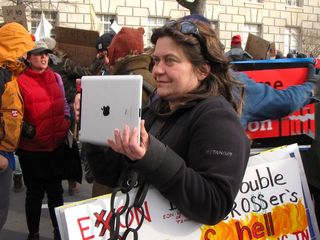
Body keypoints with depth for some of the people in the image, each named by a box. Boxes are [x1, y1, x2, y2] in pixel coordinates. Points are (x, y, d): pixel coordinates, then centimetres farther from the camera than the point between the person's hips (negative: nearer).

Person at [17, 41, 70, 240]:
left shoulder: (56, 77, 6)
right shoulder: (20, 81, -10)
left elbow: (64, 105, 16)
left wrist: (66, 124, 4)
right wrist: (27, 130, -19)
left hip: (57, 145, 4)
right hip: (32, 148, -4)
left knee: (56, 190, 15)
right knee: (35, 192, 8)